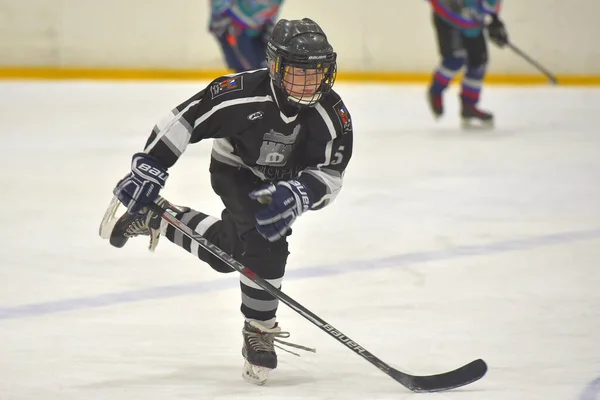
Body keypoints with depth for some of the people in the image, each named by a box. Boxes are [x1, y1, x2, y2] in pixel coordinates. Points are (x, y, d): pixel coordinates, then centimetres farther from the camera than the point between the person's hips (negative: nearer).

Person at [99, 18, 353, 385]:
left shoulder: (334, 114, -27)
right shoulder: (241, 93, -34)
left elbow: (331, 175, -27)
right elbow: (185, 119, -27)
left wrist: (298, 194, -47)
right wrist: (149, 167, -29)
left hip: (286, 180, 4)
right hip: (235, 171, -4)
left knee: (226, 252, -3)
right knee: (264, 244, -24)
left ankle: (154, 219, 20)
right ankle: (259, 328, -5)